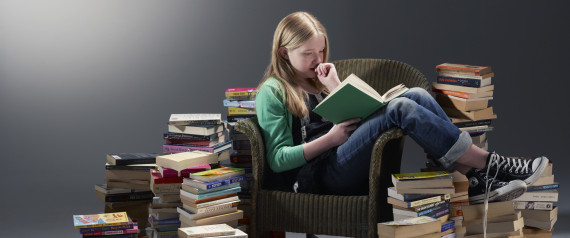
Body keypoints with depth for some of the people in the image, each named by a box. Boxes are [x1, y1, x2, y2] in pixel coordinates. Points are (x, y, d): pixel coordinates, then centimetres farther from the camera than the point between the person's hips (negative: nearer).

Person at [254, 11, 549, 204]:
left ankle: (471, 178, -24)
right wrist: (330, 138, -14)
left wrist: (334, 87, 6)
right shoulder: (272, 92, 3)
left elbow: (354, 119, 17)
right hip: (322, 174, -7)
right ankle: (488, 163, -23)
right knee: (400, 108, -27)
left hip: (360, 164, 7)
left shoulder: (316, 81, 25)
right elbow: (278, 159, -6)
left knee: (416, 95, -14)